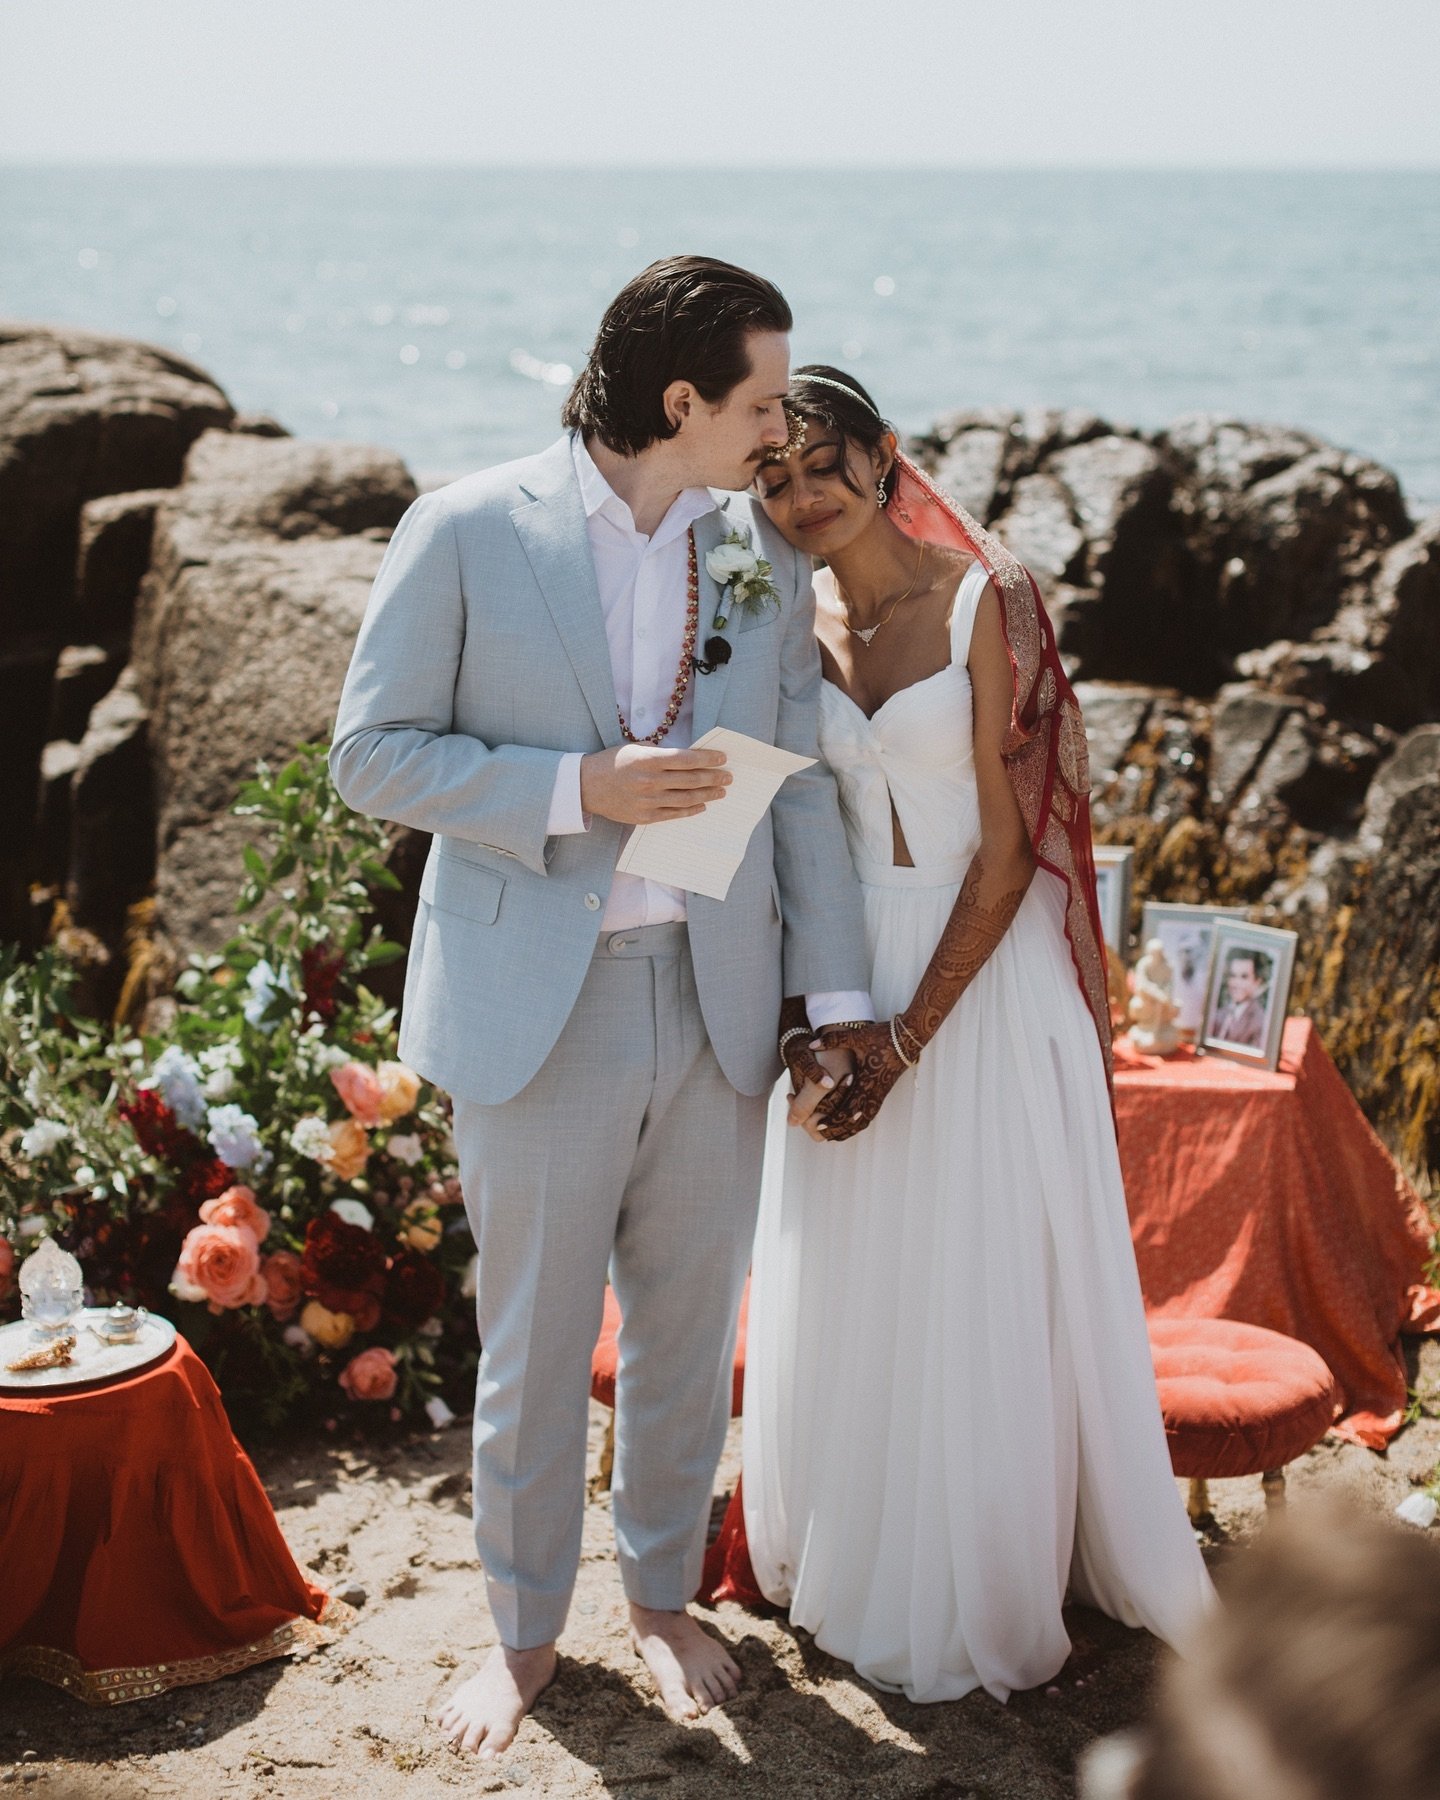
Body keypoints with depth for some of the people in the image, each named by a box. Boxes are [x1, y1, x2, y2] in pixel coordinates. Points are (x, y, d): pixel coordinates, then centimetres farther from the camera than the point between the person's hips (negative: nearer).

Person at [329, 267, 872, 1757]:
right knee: (534, 1343, 9)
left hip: (717, 1002, 4)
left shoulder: (767, 556, 4)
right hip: (538, 1007, -3)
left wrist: (836, 995, -2)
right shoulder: (467, 533, -7)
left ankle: (662, 1592, 38)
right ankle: (524, 1630, 31)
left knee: (688, 1326, 15)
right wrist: (580, 787, -20)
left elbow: (798, 784, 5)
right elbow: (372, 754, -8)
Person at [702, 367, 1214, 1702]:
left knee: (979, 1287, 4)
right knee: (844, 1282, 12)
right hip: (846, 973, 4)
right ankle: (846, 1558, 33)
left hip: (983, 973, -4)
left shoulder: (984, 601, -11)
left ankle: (974, 1597, 22)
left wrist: (911, 1033, -15)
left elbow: (1007, 847, -13)